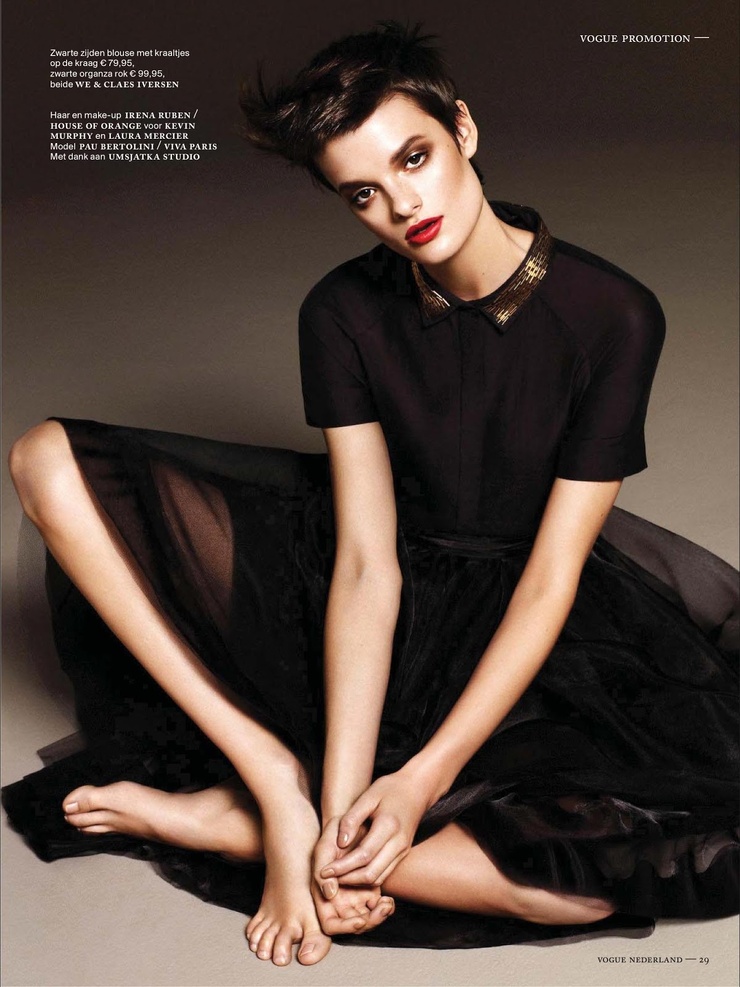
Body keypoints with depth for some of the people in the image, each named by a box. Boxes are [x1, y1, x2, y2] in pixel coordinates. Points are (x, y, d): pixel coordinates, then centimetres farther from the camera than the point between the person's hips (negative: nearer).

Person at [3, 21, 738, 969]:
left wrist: (427, 775, -24)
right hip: (372, 593, 2)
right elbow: (366, 561, -17)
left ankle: (225, 821, -20)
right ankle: (273, 776, -21)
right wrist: (337, 797, -26)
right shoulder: (343, 314, -11)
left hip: (517, 633, -1)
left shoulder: (613, 316, -17)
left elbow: (551, 578, -18)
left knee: (621, 866, -35)